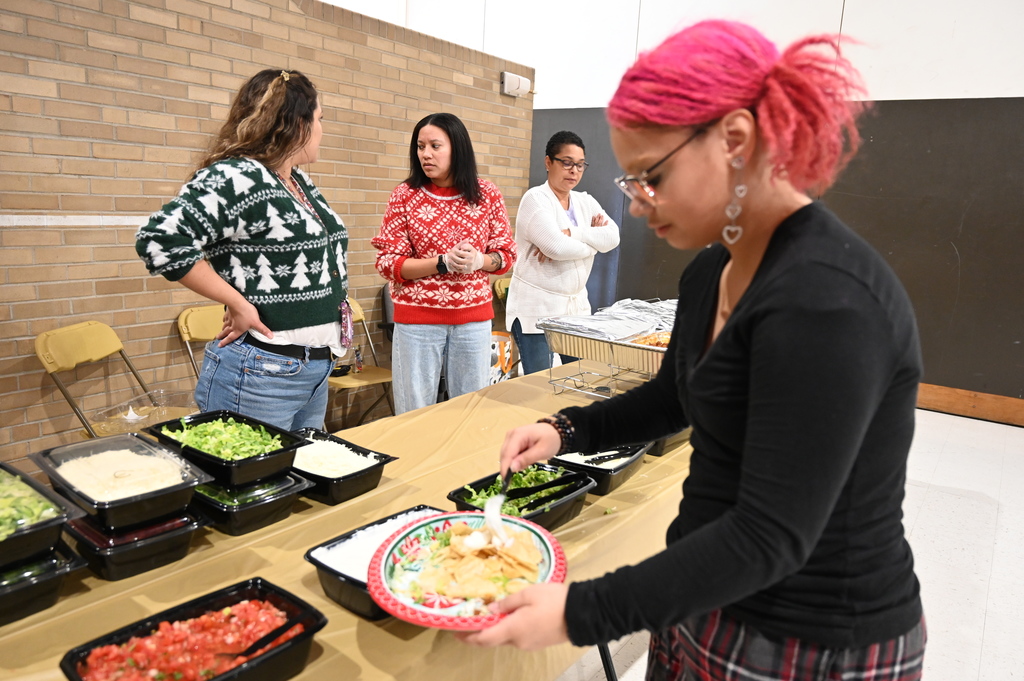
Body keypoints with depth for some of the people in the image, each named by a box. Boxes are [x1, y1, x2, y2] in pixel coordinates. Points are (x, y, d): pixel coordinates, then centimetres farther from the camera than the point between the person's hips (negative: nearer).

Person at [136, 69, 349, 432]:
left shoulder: (301, 182, 11)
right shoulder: (236, 177, -16)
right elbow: (161, 240, -26)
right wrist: (238, 303, -19)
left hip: (317, 370, 9)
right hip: (260, 376, -9)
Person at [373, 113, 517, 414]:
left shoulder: (487, 194, 2)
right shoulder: (405, 195, -2)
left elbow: (507, 254, 6)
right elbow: (388, 262, -4)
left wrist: (478, 260, -16)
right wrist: (443, 262, -17)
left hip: (473, 318, 2)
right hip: (417, 318, -1)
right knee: (415, 412, 6)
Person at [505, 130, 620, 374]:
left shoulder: (586, 202, 12)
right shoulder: (536, 199, -7)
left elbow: (612, 237, -5)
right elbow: (557, 247, -22)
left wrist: (570, 234, -17)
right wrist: (592, 238, -5)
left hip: (577, 306, 7)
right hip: (536, 309, -6)